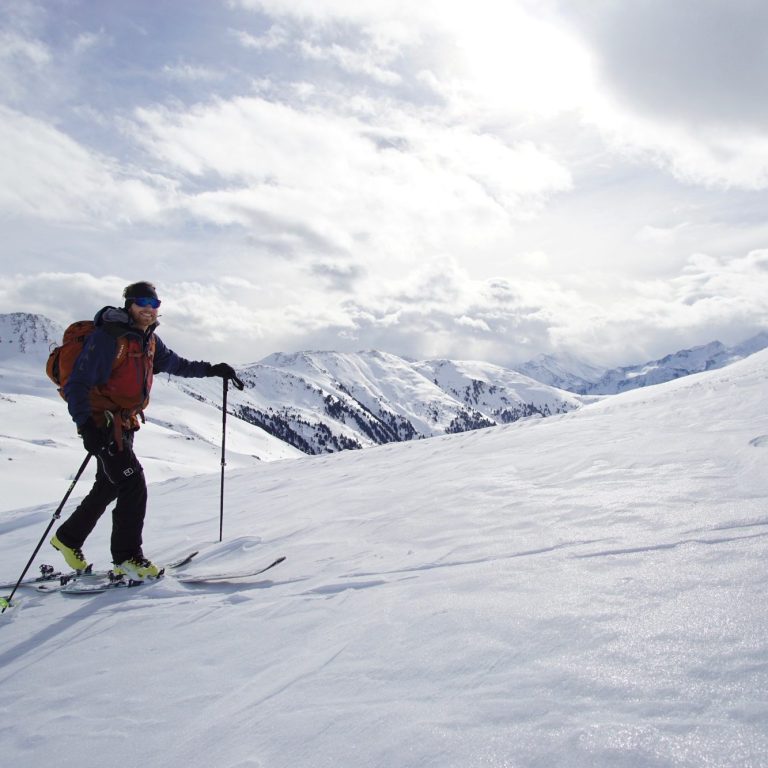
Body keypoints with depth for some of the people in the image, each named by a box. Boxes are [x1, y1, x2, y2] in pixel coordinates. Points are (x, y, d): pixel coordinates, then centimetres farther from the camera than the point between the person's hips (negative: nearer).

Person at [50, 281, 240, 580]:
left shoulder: (149, 339, 8)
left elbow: (174, 363, 26)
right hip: (103, 423, -9)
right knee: (133, 485, -14)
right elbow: (77, 384, -19)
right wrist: (85, 424, -31)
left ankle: (68, 538, 35)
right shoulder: (107, 337, -17)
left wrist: (210, 369, 18)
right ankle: (127, 558, -2)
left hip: (125, 423, 9)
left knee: (109, 487, 17)